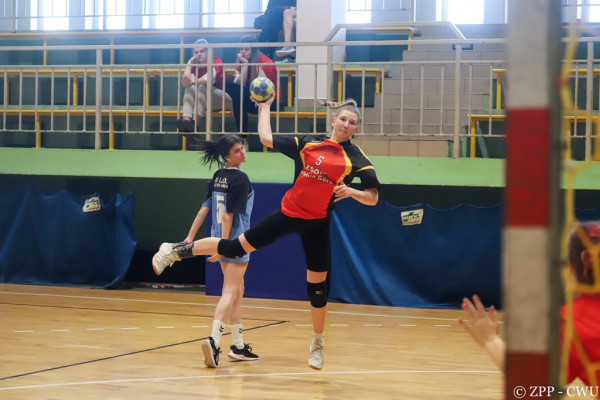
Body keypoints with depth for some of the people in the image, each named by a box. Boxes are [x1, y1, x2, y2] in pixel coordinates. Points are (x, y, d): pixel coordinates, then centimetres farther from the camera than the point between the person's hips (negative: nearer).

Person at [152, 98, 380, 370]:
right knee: (236, 247, 4)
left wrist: (351, 191, -28)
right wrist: (265, 107, 14)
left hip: (316, 225, -1)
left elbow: (373, 197, -10)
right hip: (288, 213, 1)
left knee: (318, 286, 3)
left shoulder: (356, 159, -6)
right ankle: (176, 251, 22)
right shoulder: (308, 144, 0)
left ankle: (318, 343, 23)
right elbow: (266, 138, 7)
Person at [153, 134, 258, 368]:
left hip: (221, 240, 8)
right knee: (230, 293, -11)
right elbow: (229, 215, -19)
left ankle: (238, 345, 23)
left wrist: (190, 237, 9)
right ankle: (214, 340, -26)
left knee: (237, 290, 18)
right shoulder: (240, 178, -14)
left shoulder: (218, 177, 9)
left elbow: (205, 208, 8)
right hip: (235, 241, -8)